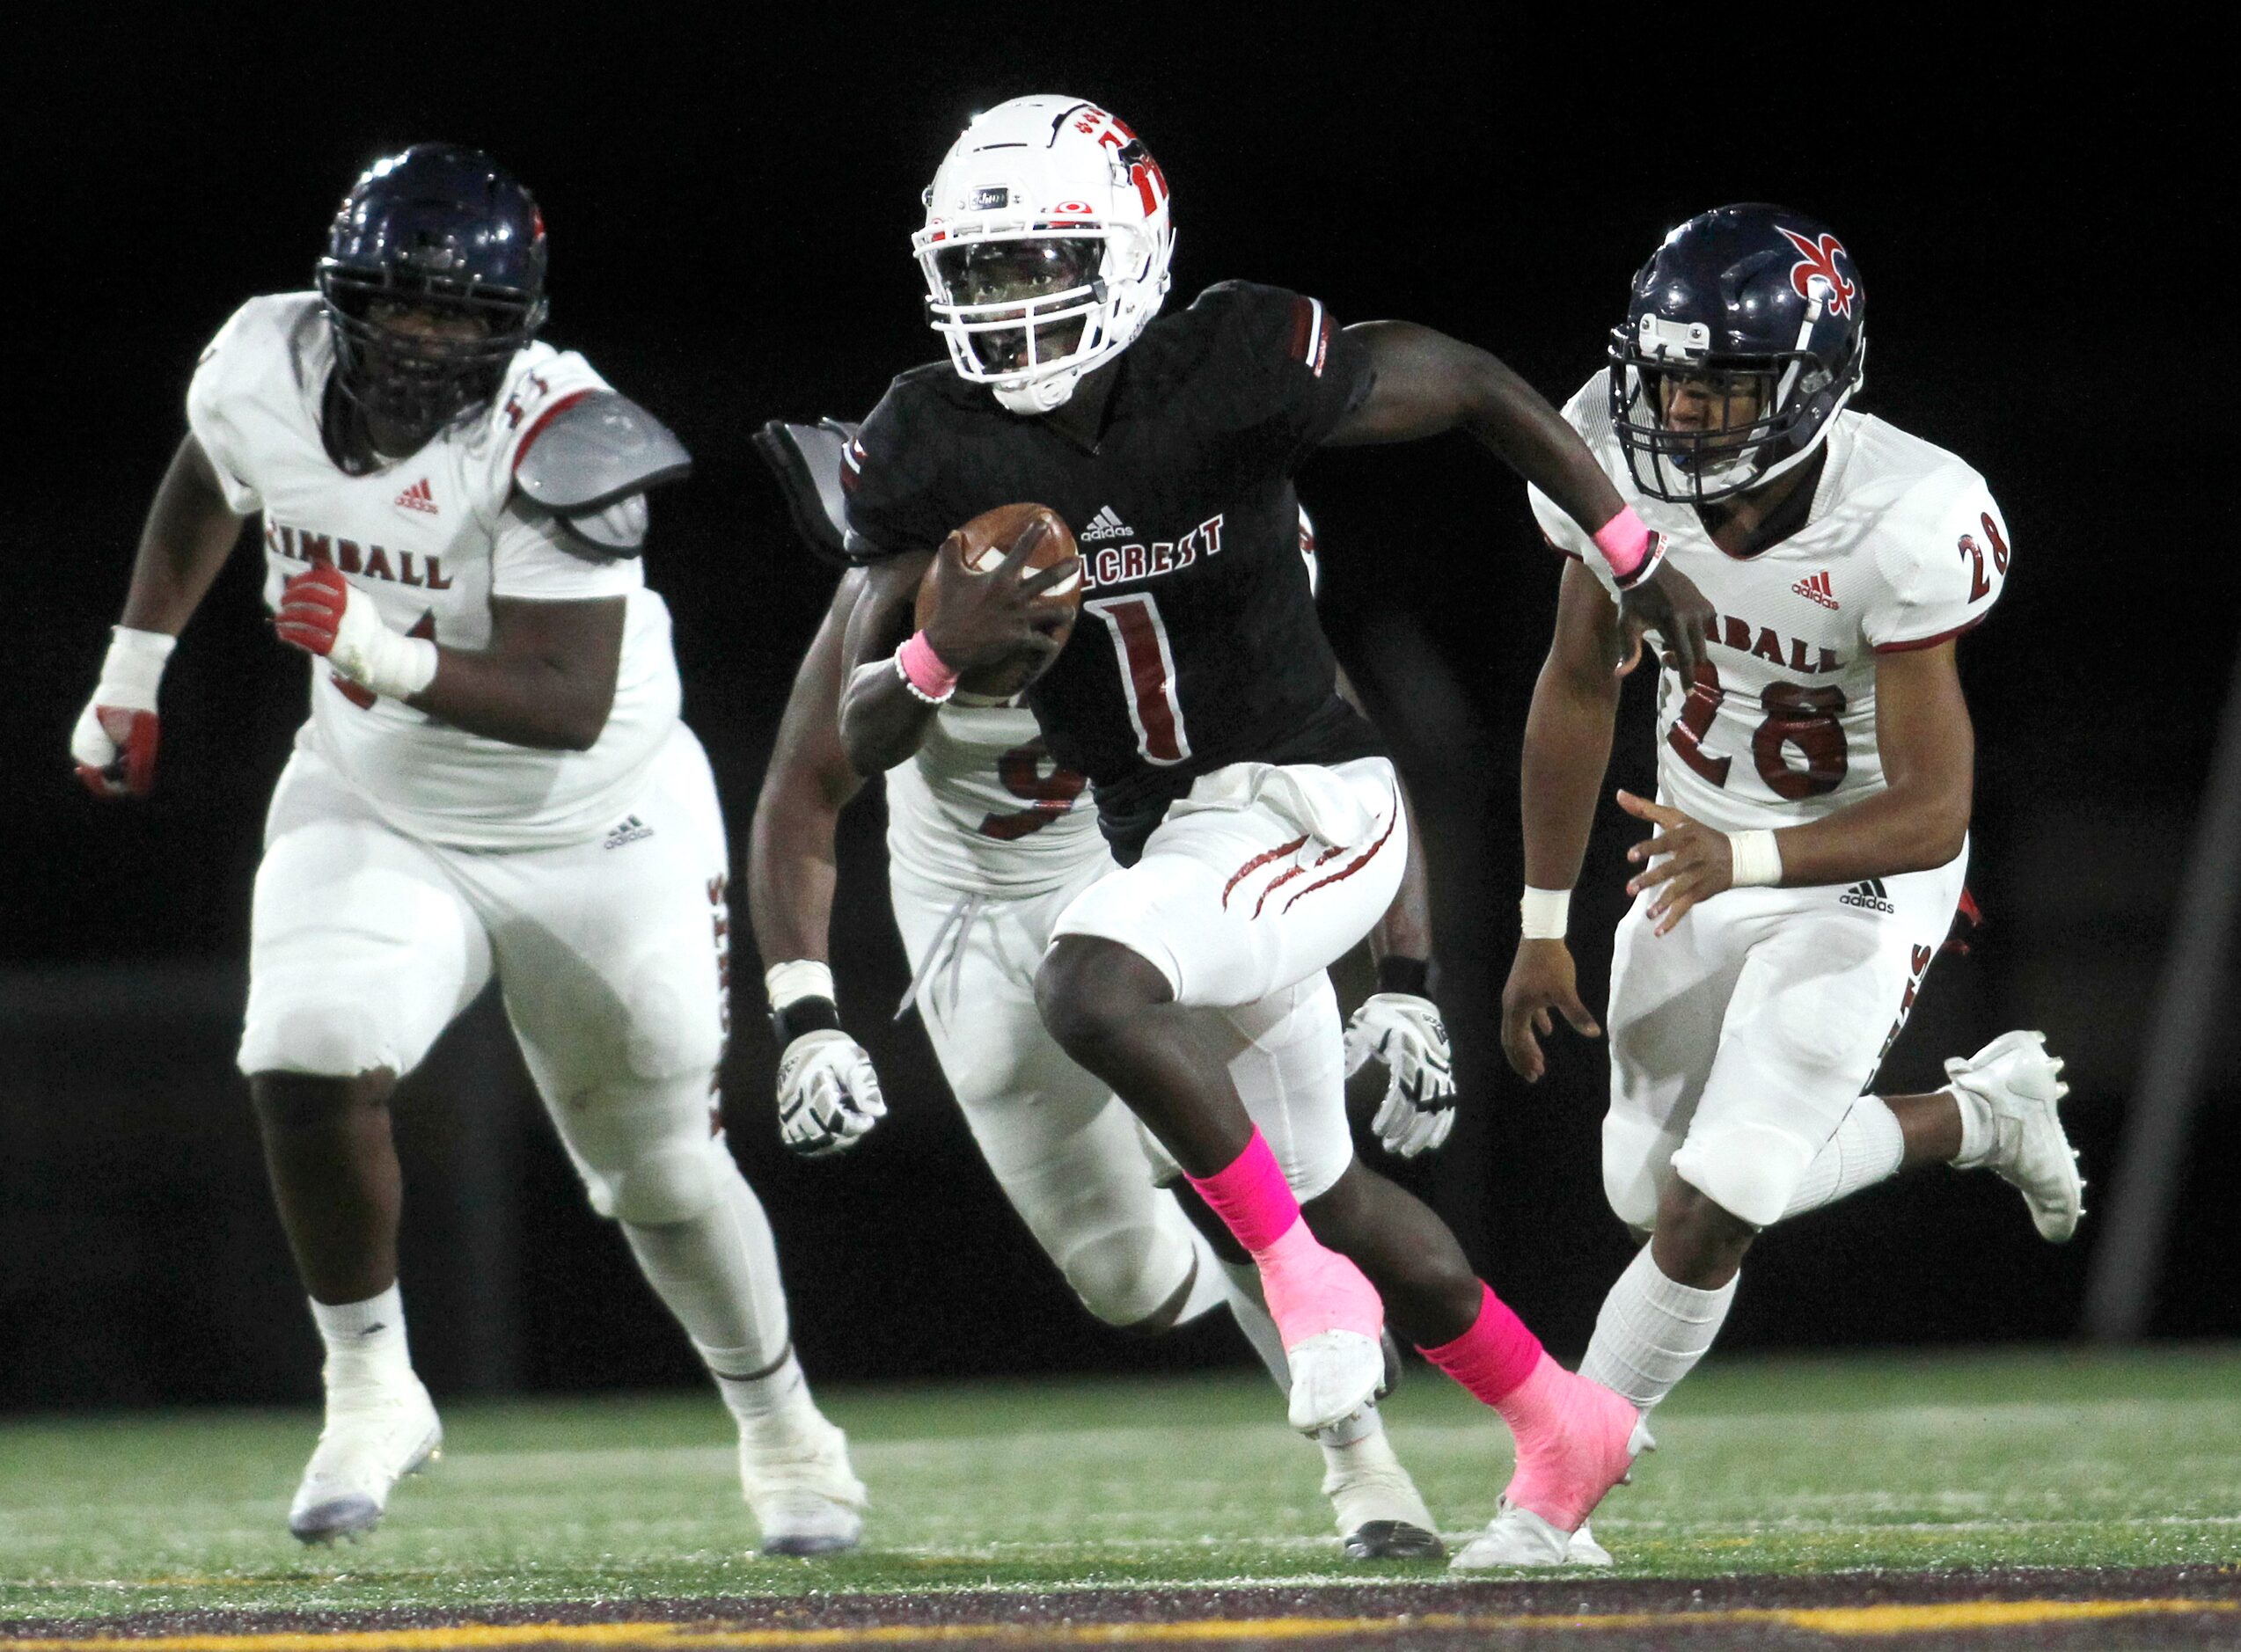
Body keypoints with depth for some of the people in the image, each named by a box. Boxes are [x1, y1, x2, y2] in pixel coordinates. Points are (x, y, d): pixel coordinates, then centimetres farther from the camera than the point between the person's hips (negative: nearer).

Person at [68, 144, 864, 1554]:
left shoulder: (553, 443, -30)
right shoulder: (266, 369, -15)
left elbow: (572, 706, -34)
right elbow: (206, 489, 10)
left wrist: (388, 658, -48)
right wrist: (133, 669, 19)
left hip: (599, 837, -3)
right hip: (376, 816, 3)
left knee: (665, 1176, 11)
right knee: (310, 1068, -24)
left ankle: (779, 1422, 38)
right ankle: (371, 1391, -2)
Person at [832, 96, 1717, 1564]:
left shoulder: (1235, 372, -19)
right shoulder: (930, 450, -7)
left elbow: (1474, 384, -2)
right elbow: (862, 743, -8)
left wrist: (1634, 555, 3)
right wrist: (937, 653, -30)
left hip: (1308, 803, -7)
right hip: (1168, 836, 7)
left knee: (1089, 991, -33)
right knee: (1325, 1189, 20)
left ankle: (1306, 1277, -15)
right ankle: (1567, 1427, 40)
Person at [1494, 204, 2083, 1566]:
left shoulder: (1906, 523, -32)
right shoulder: (1616, 457, -18)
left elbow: (1934, 812, -31)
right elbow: (1580, 688, -1)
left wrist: (1746, 860, -47)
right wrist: (1544, 927, 3)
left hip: (1862, 875, -6)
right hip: (1704, 846, 6)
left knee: (1708, 1213, -14)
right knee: (1651, 1188, 11)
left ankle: (1550, 1504, 2)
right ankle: (1975, 1115, 31)